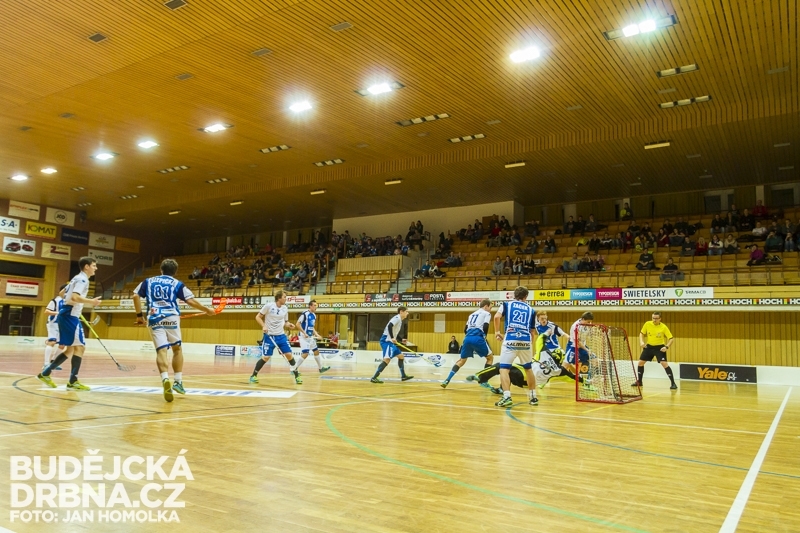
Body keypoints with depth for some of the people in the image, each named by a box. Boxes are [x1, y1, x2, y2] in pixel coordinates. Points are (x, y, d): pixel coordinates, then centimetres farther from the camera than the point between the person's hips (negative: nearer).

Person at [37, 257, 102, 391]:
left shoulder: (77, 278, 20)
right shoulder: (82, 279, -11)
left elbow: (63, 293, 29)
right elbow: (74, 297, -25)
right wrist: (91, 301, -32)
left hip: (67, 315, 10)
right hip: (70, 316, -10)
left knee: (70, 349, 13)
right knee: (79, 347, -9)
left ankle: (45, 373, 16)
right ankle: (73, 382, -9)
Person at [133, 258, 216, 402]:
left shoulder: (148, 281, 19)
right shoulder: (177, 284, 12)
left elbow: (136, 296, 11)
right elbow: (191, 301, 4)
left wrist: (139, 315, 18)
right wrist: (207, 310, 14)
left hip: (154, 319, 1)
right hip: (171, 318, -1)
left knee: (161, 350, -9)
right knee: (177, 348, 17)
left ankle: (165, 379, -33)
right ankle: (178, 381, 12)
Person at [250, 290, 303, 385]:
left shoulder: (285, 309, 5)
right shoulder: (269, 306, -10)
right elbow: (258, 317, -3)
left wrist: (289, 325, -9)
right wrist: (263, 326, -18)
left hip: (281, 335, 4)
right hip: (269, 335, -4)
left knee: (289, 354, -3)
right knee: (265, 357, -6)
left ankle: (297, 376, 8)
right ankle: (253, 375, 13)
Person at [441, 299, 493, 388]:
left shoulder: (472, 314, 30)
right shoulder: (486, 313, 10)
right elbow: (485, 327, -7)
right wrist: (484, 336, 8)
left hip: (467, 338, 6)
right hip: (478, 338, -6)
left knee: (462, 360, 16)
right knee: (490, 357, 14)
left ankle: (447, 380, 3)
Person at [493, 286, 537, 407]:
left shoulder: (507, 304, 13)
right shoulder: (531, 310, 19)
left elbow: (497, 316, -5)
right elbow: (531, 330, 17)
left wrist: (497, 331, 7)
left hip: (510, 340, -3)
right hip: (525, 341, 3)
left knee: (504, 369, -1)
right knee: (529, 369, 22)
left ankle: (507, 397, -18)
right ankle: (533, 396, 28)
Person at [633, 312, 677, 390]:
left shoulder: (663, 327, -17)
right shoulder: (647, 324, -9)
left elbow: (671, 338, -14)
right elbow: (641, 333, 6)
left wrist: (666, 347, -29)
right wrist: (641, 342, -11)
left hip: (659, 347, -4)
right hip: (649, 346, 4)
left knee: (664, 364, -19)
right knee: (640, 362, 5)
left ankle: (673, 383, -10)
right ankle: (639, 382, 22)